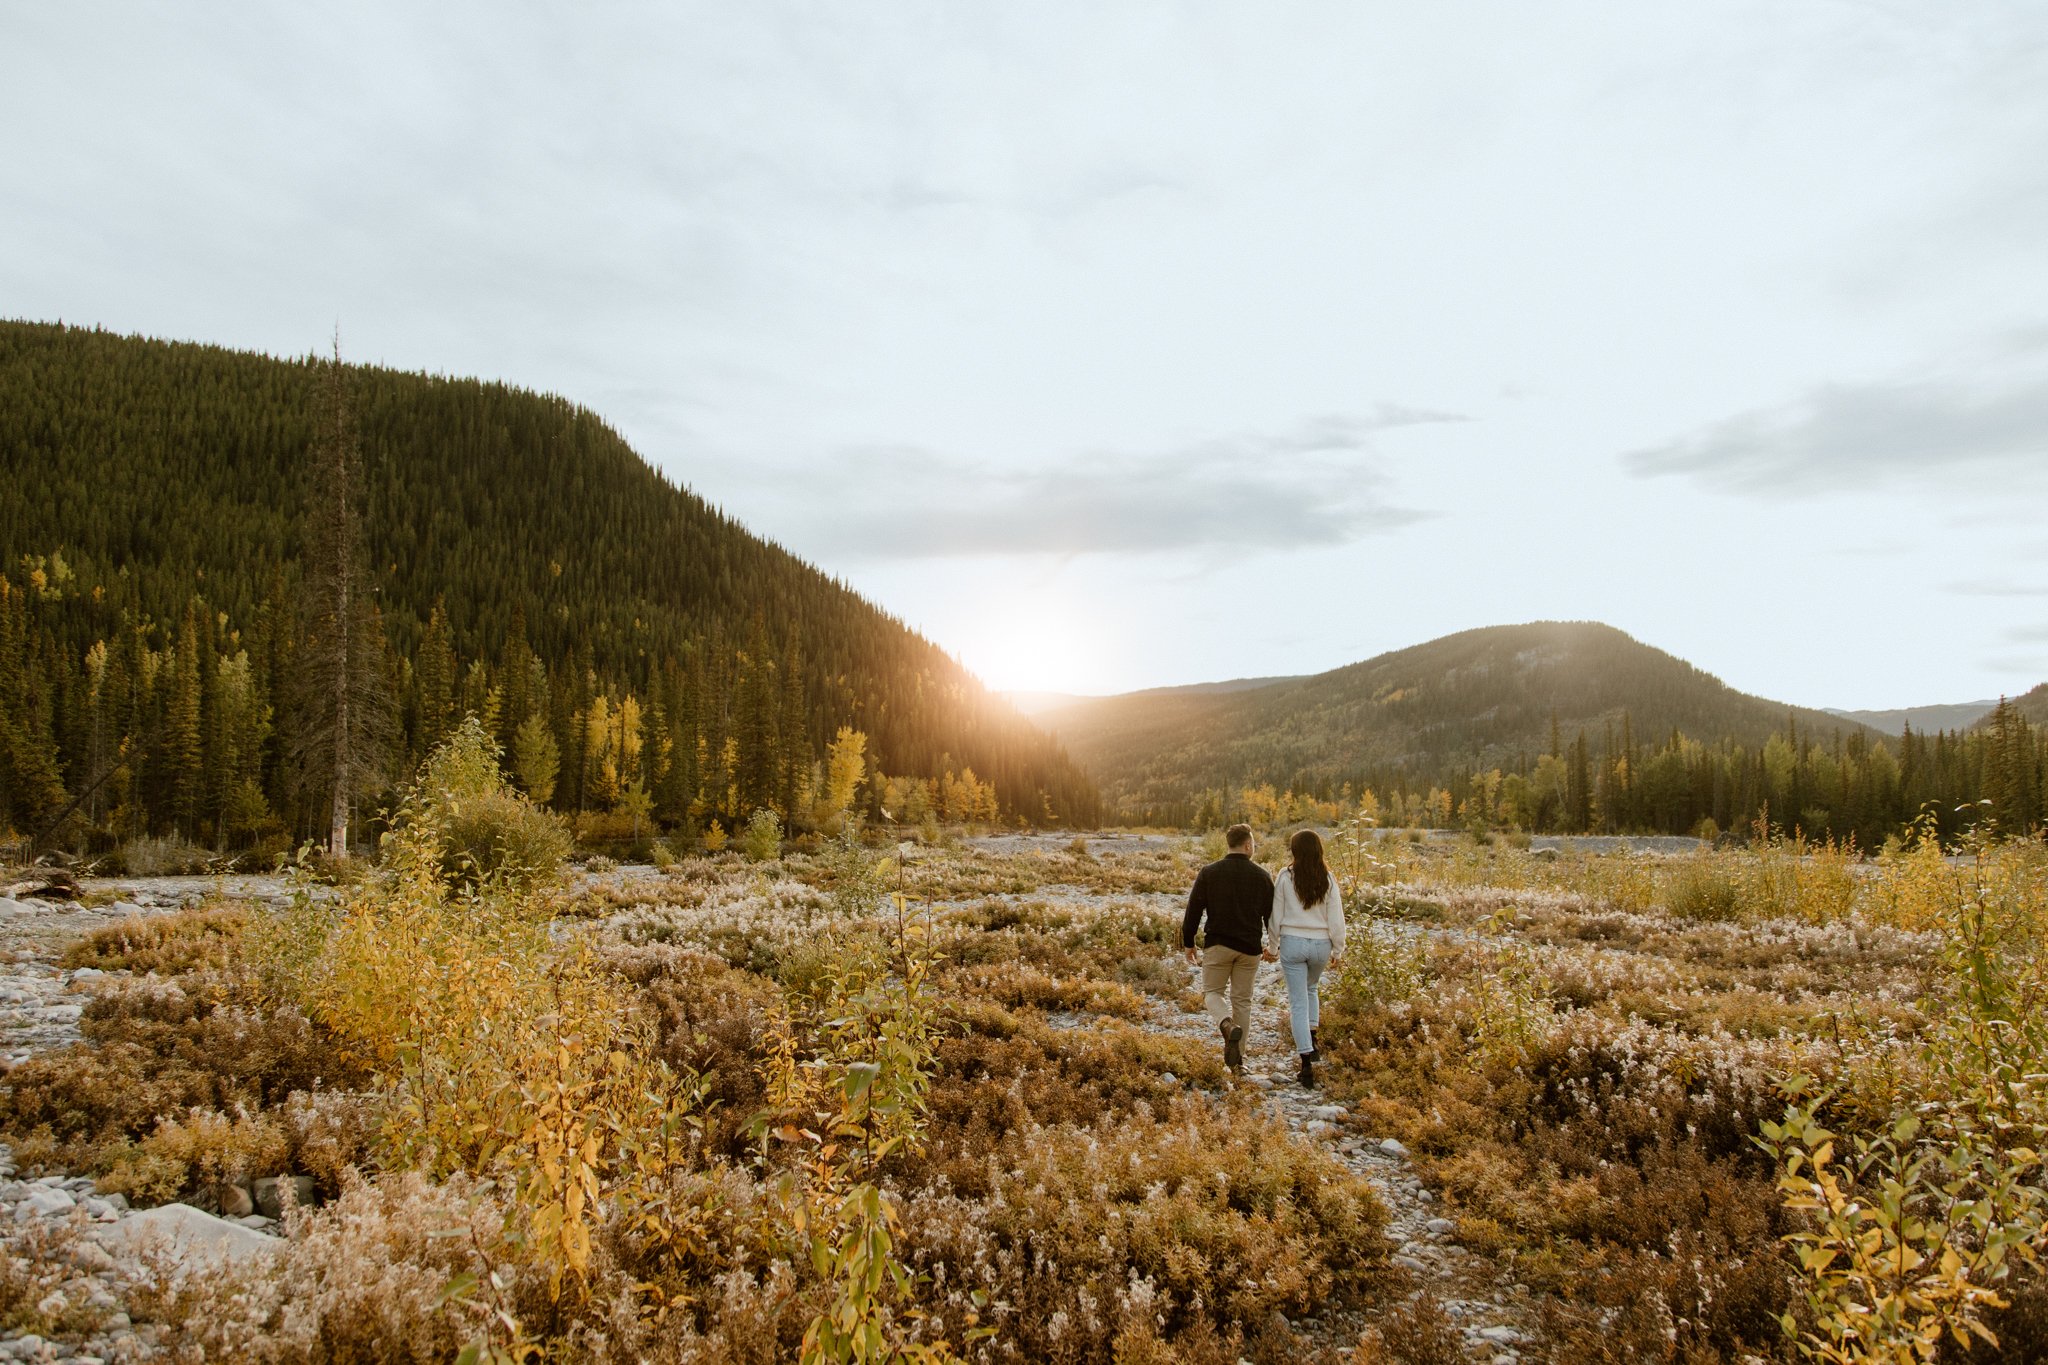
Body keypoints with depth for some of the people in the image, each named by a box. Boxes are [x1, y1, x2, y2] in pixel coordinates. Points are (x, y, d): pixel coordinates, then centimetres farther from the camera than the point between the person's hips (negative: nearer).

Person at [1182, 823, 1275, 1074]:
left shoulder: (1209, 873, -3)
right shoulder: (1261, 876, 1)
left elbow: (1193, 911, -4)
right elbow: (1272, 915, 6)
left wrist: (1188, 943, 7)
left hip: (1217, 945, -1)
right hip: (1250, 948, 2)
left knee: (1212, 991, 13)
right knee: (1242, 1000, 11)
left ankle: (1227, 1024, -18)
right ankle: (1237, 1060, 12)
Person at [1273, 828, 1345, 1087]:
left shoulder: (1285, 878, -7)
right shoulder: (1328, 880, -2)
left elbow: (1276, 915, -2)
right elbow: (1336, 918, 0)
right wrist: (1337, 949, 12)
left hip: (1292, 942, -2)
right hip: (1320, 943, 2)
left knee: (1298, 1002, 2)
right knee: (1311, 988, 31)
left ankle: (1307, 1062, -2)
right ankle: (1313, 1038, 20)